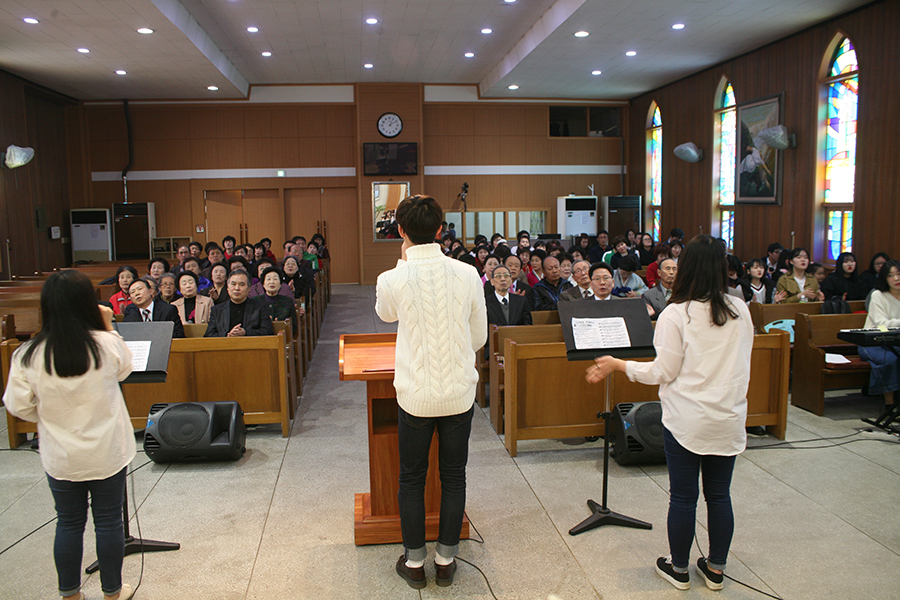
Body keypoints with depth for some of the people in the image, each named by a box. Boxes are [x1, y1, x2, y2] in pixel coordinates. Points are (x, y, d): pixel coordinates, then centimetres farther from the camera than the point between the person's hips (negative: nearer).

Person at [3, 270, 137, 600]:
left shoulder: (27, 355, -15)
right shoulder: (107, 345, -19)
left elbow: (18, 406, -5)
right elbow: (124, 369, 4)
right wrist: (108, 327, 3)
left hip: (60, 457, 1)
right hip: (107, 452, -1)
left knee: (69, 523, 18)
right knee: (108, 521, 14)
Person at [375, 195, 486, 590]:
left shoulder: (392, 280, -14)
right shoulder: (468, 275, -9)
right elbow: (480, 337, 2)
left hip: (416, 395, -1)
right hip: (459, 393, 2)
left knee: (411, 479, 16)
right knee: (453, 476, 16)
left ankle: (414, 562, 29)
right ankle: (446, 560, 29)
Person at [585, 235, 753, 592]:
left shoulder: (677, 314, -15)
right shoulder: (740, 311, 0)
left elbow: (664, 373, -12)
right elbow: (740, 364, 9)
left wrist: (617, 365, -3)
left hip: (686, 421, -4)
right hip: (729, 419, 5)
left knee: (683, 496, 8)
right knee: (719, 495, 15)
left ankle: (679, 569, 24)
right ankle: (715, 569, 29)